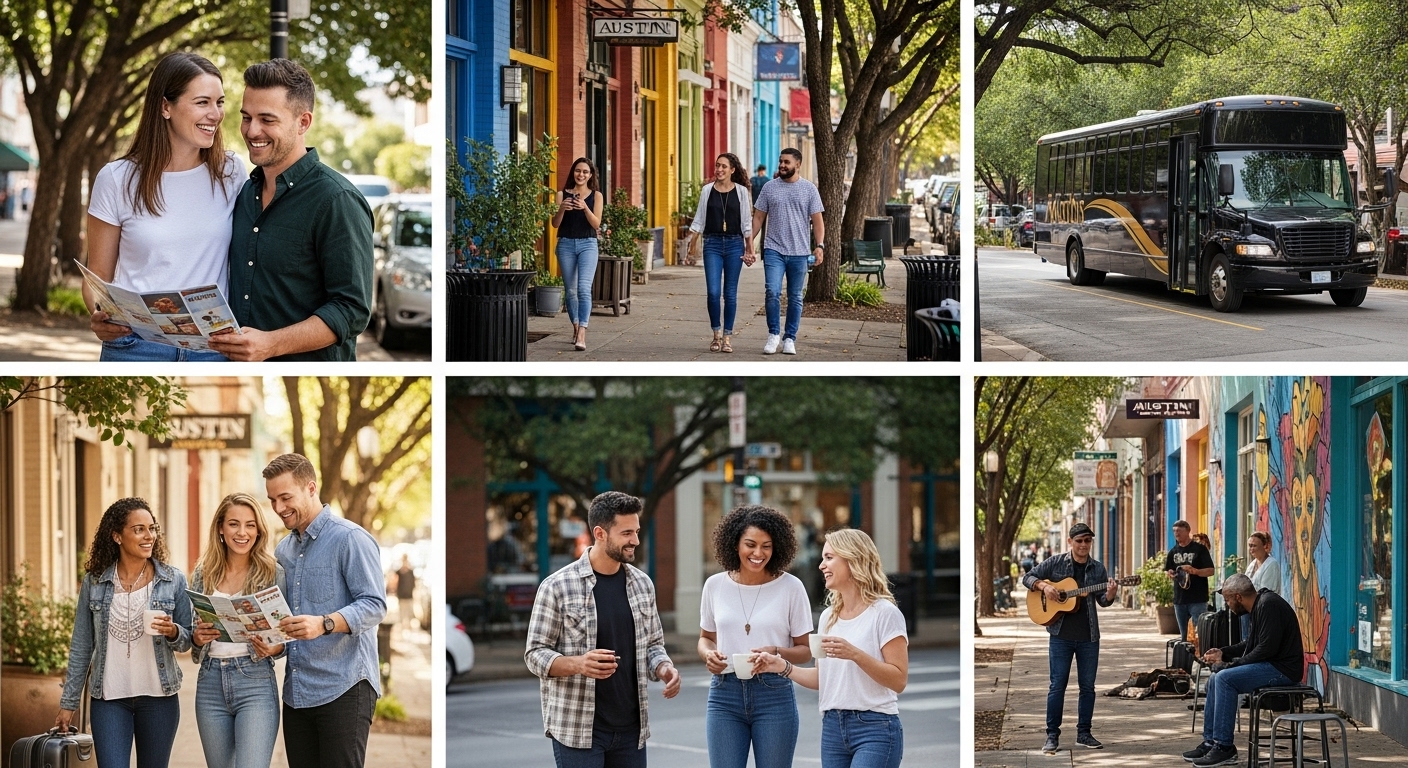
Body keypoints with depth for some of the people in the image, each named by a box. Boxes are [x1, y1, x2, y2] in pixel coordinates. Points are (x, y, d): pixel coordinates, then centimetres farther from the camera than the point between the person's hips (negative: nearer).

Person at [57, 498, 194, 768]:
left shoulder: (173, 581, 1)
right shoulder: (94, 582, 2)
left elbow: (186, 641, 6)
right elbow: (81, 646, 7)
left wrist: (172, 632, -17)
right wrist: (69, 702, 6)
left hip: (158, 697, 1)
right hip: (109, 698, -1)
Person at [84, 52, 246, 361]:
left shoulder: (231, 173, 3)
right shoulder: (117, 180, -1)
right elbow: (98, 276, 5)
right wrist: (99, 316, -16)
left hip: (213, 349, 1)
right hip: (136, 345, -1)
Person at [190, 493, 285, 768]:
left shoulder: (273, 572, -1)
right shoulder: (203, 575, 9)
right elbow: (191, 641, 15)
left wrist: (273, 648, -19)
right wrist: (197, 638, -7)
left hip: (255, 683, -4)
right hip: (211, 684, 4)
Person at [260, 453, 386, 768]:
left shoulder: (350, 538, -7)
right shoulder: (283, 550, 18)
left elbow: (374, 605, -15)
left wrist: (324, 624, -31)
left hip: (343, 689, -7)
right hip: (297, 691, 7)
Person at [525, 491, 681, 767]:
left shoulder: (642, 584, 8)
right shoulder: (557, 587, -7)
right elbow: (535, 654, -6)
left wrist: (664, 668, -5)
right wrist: (578, 664, -25)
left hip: (631, 728, 5)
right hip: (576, 730, -5)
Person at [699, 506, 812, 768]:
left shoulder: (791, 587, -2)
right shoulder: (715, 585, 4)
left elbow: (805, 650, 2)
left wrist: (775, 652, -18)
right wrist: (708, 654, -5)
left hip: (774, 695, -2)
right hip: (725, 694, 2)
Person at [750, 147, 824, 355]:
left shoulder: (809, 189, 2)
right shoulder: (769, 188, 4)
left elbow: (817, 221, 0)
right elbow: (758, 217, 8)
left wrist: (820, 245, -12)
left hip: (799, 252, 0)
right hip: (774, 250, 0)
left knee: (795, 297, 6)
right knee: (773, 292, -13)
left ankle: (790, 339, 15)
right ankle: (774, 334, 3)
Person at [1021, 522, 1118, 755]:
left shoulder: (1097, 568, 6)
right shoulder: (1055, 563, 0)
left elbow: (1102, 601, 4)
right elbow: (1028, 578, 3)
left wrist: (1109, 595, -19)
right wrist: (1044, 586, -15)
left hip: (1089, 635, 2)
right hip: (1061, 634, -2)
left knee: (1088, 686, 6)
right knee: (1057, 685, -2)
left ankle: (1084, 733, 16)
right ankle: (1052, 735, 3)